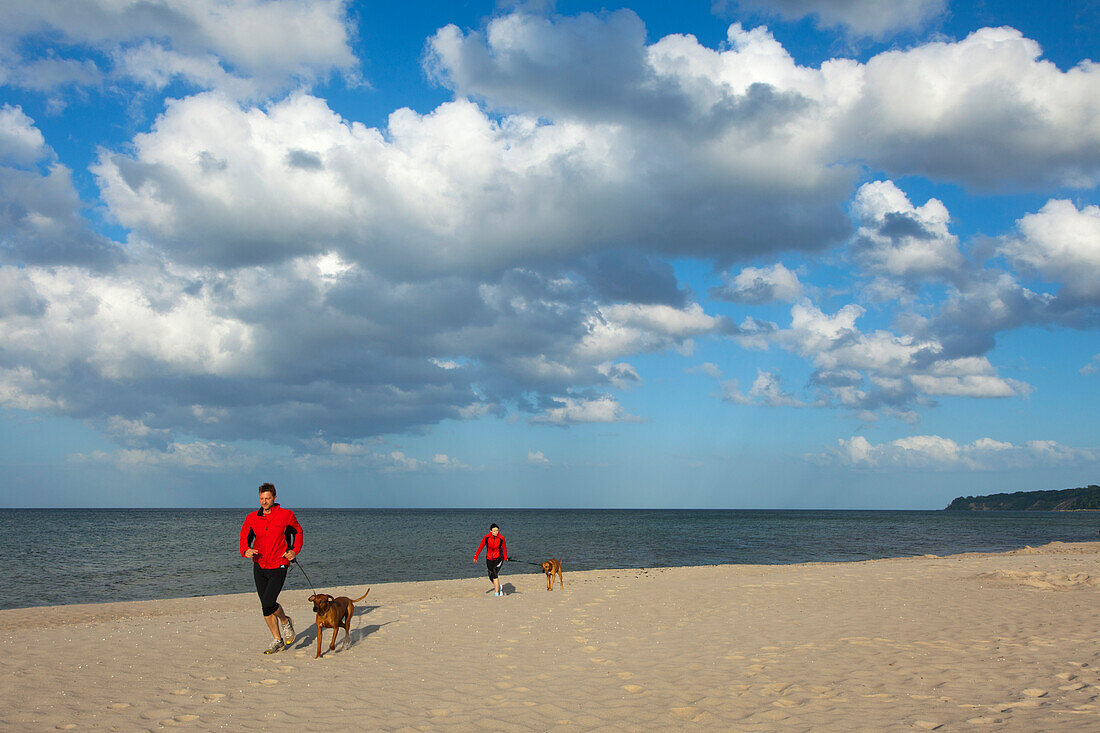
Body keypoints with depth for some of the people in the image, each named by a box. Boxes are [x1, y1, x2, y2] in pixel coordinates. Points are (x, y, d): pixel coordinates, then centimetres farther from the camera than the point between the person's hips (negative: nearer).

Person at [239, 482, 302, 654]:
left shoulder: (286, 515, -5)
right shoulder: (251, 518, 1)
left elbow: (298, 531, 11)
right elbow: (245, 538, 5)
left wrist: (295, 551, -2)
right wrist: (246, 550, -18)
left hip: (278, 567, -4)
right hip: (259, 567, 4)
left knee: (268, 603, -18)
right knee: (266, 607, 10)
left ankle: (286, 622, 13)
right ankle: (278, 640, 25)